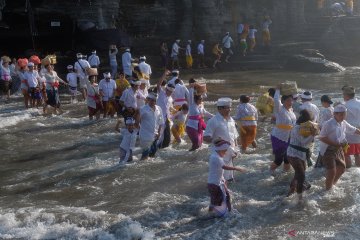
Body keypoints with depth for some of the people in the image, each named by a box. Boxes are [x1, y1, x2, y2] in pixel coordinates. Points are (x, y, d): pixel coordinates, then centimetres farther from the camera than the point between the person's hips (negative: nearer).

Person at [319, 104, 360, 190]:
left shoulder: (344, 123, 1)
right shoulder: (328, 124, -22)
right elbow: (321, 138, -24)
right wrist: (335, 144, -27)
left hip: (339, 149, 8)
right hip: (328, 151, -8)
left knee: (341, 168, 17)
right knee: (332, 172, -10)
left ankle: (333, 183, 41)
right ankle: (328, 189, 11)